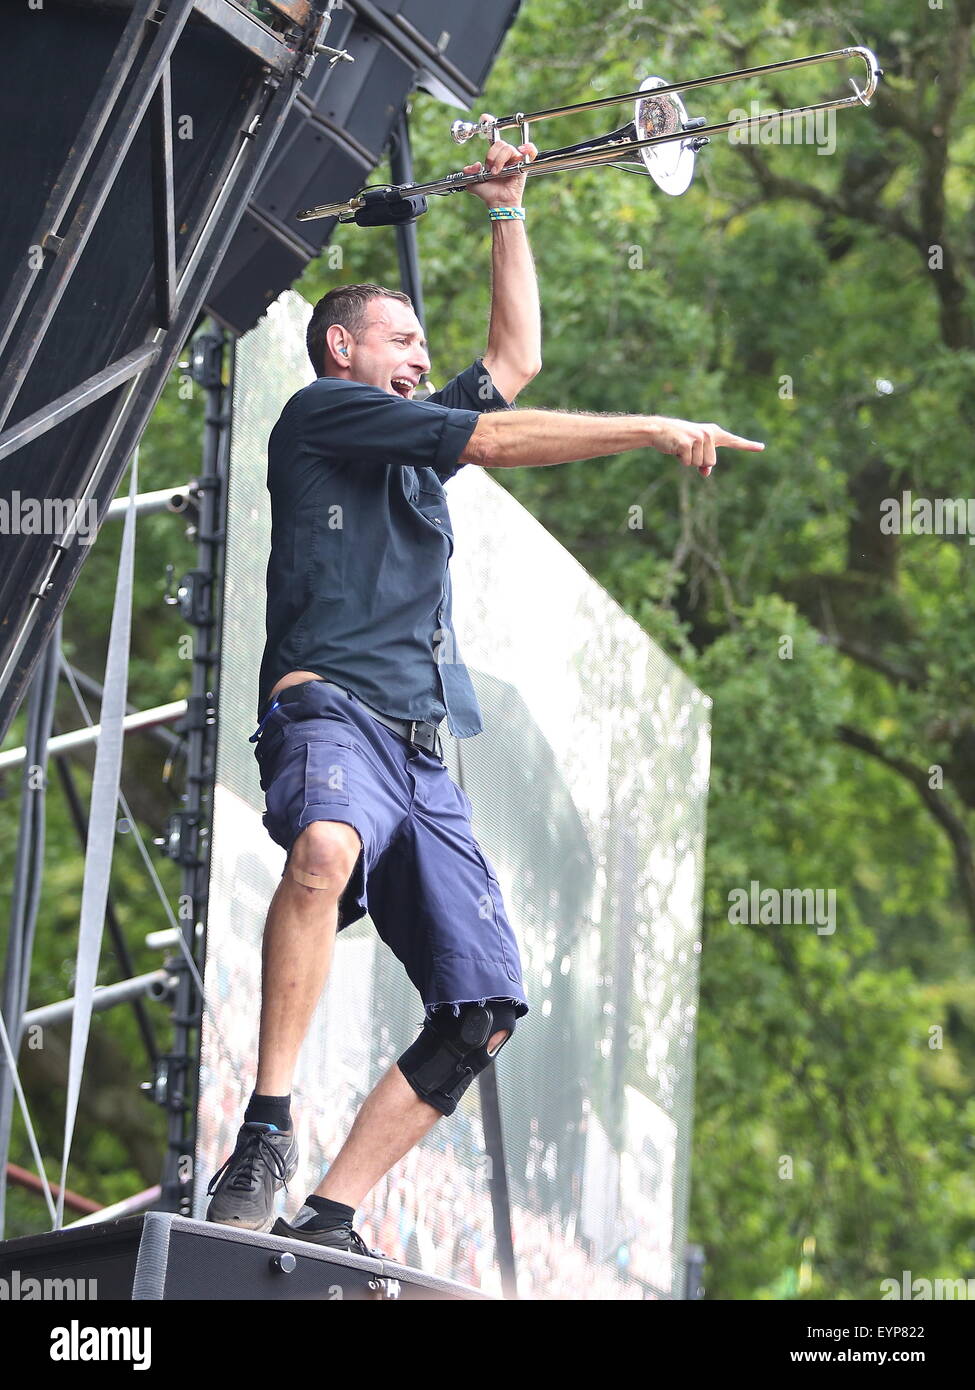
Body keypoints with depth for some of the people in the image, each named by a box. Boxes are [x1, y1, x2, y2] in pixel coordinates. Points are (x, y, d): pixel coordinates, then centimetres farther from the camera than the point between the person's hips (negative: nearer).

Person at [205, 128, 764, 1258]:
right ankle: (265, 1133, -41)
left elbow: (517, 357, 40)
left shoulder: (413, 438, 31)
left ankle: (328, 1216, -6)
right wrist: (656, 431, 1)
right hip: (331, 706, -9)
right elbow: (498, 441, 0)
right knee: (327, 848, -42)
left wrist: (506, 210, 38)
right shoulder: (321, 412, 7)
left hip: (421, 750, 9)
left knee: (485, 1009, -4)